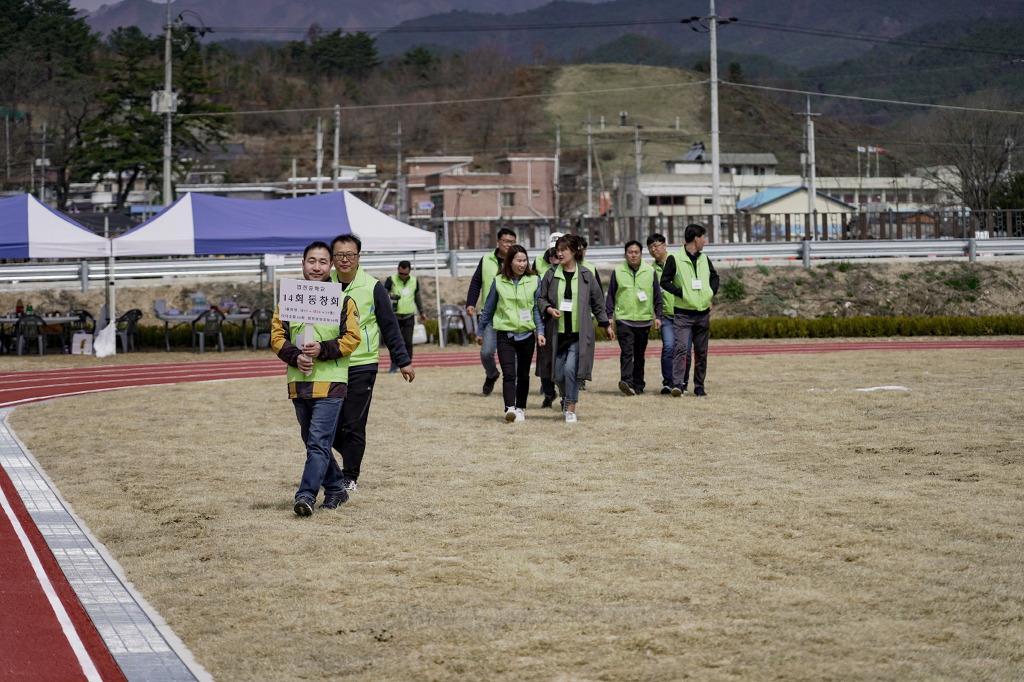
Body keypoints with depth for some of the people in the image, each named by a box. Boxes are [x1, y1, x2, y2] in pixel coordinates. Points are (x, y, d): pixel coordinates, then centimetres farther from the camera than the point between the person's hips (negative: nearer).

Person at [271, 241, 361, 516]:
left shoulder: (343, 300, 0)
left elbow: (352, 338, -4)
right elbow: (277, 335, 6)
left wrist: (322, 350, -18)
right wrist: (295, 356, -11)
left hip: (330, 382, -5)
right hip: (298, 382, 5)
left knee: (319, 442, -13)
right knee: (313, 442, 14)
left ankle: (307, 494, -16)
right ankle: (336, 489, 27)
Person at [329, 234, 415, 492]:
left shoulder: (372, 287, -2)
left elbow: (390, 326, 4)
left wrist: (403, 361, 4)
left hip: (361, 366, -3)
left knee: (353, 425, -4)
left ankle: (350, 477, 6)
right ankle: (350, 459, 30)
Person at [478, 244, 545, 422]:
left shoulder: (534, 280, 1)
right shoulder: (499, 282, 1)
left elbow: (537, 308, 4)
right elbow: (488, 308, 10)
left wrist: (540, 331, -6)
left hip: (526, 334, 1)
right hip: (505, 334, -1)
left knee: (523, 374, 10)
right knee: (509, 373, -14)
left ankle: (521, 409, 22)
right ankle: (509, 408, -23)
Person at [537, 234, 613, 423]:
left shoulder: (586, 275, 2)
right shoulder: (551, 275, 4)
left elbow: (597, 302, 11)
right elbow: (540, 299, 10)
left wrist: (606, 325, 17)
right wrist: (549, 309, -11)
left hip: (580, 333, -2)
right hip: (557, 332, 2)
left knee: (571, 368, -16)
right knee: (558, 374, 5)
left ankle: (571, 409, -4)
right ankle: (565, 398, 36)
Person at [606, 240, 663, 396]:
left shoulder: (650, 272, 6)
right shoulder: (617, 272, 4)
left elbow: (657, 296, 11)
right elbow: (610, 295, 8)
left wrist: (658, 316, 5)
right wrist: (609, 316, 3)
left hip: (644, 320, 2)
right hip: (623, 320, -2)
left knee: (639, 355, 8)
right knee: (627, 352, -16)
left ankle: (638, 386, 14)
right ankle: (626, 382, -26)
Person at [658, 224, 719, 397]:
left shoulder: (704, 259, 11)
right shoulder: (675, 259, -6)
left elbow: (715, 277, 24)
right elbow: (665, 282, -6)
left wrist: (711, 295, 9)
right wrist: (682, 294, -14)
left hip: (703, 313, 5)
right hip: (683, 313, -5)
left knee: (701, 352, 8)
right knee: (681, 347, -18)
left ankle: (699, 386, 17)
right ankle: (677, 384, -23)